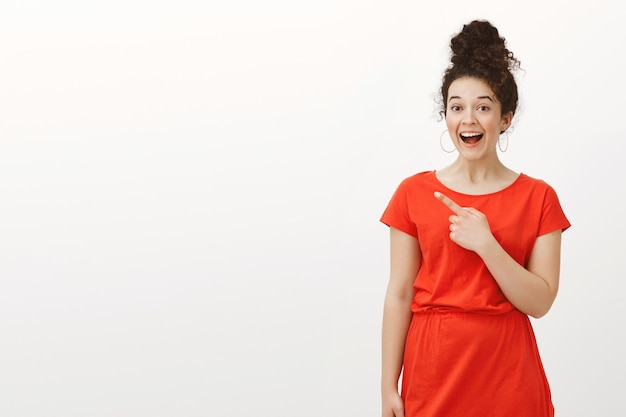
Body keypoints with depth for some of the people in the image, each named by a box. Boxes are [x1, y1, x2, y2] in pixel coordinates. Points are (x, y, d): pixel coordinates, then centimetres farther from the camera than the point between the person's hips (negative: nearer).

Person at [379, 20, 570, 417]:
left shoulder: (538, 197, -1)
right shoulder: (414, 193, 0)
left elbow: (540, 302, -7)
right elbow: (399, 295, 0)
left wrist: (485, 243, -19)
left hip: (507, 371, 0)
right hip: (432, 369, 0)